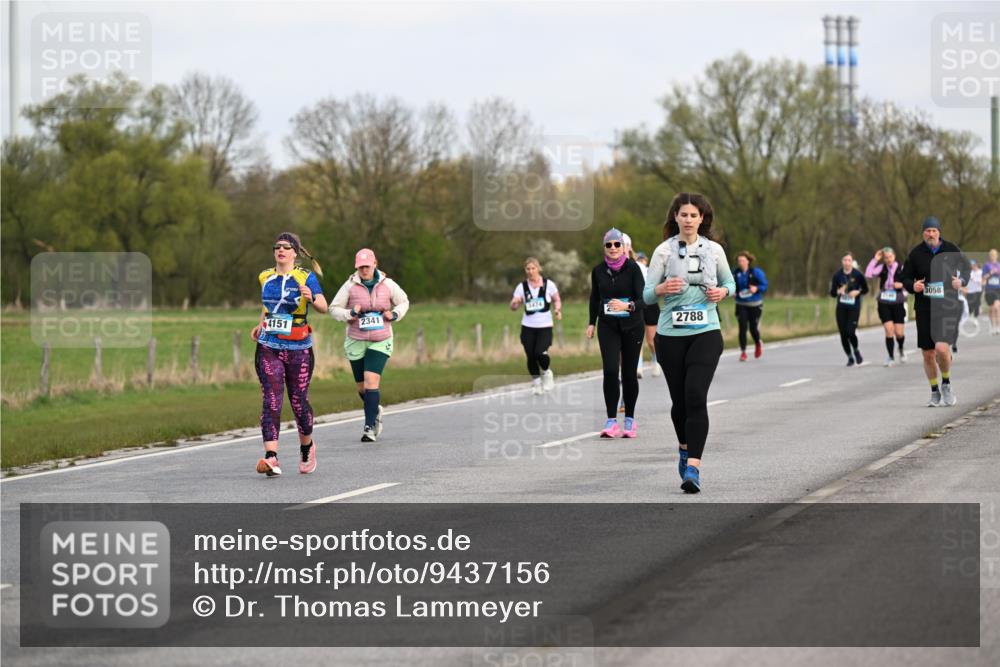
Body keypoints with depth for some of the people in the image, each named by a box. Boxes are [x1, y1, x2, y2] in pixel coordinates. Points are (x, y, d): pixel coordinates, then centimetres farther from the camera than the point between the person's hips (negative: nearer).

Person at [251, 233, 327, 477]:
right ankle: (271, 458, -20)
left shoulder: (306, 278, -6)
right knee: (271, 401, -12)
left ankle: (307, 447, 33)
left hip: (298, 349, -2)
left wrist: (311, 298, -39)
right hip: (268, 348, 2)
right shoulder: (265, 277, 8)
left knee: (298, 401, 6)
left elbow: (323, 307, -20)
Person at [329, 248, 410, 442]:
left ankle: (370, 427, -16)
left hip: (380, 341, -1)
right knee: (362, 386, 10)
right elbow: (334, 309, -2)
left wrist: (394, 315, -6)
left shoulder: (387, 284, -2)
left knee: (372, 381, -17)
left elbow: (404, 302, 14)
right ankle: (375, 410, 42)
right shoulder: (350, 286, -5)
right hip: (356, 341, 1)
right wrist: (350, 314, -20)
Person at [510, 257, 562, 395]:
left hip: (545, 326, -2)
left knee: (540, 353, -20)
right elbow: (513, 307, 0)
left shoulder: (548, 284, -2)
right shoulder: (521, 287, 0)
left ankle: (546, 372, 11)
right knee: (531, 357, 0)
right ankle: (536, 381, 22)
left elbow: (557, 300, 11)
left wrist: (557, 309, -9)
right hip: (528, 327, 2)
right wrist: (515, 303, -23)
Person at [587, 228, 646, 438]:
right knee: (610, 371, -12)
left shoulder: (633, 268, -10)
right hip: (608, 326, 2)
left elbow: (643, 299, -16)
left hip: (632, 325, -2)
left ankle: (630, 419, 16)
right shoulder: (598, 271, 1)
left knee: (629, 373, 3)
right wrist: (591, 323, 18)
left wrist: (628, 306, -35)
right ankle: (611, 421, -13)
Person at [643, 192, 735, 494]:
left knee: (696, 396, -16)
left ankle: (693, 467, -20)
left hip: (706, 333, 0)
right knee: (679, 399, 7)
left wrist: (722, 291, -3)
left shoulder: (713, 250, 6)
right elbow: (647, 294, 0)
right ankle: (685, 447, 38)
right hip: (671, 334, 0)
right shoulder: (664, 251, 0)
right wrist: (661, 289, -22)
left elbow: (729, 282, 20)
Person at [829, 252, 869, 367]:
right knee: (843, 334, 1)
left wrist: (858, 292, -14)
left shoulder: (858, 275, -5)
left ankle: (856, 351, 15)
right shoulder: (837, 275, 0)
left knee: (850, 332, -15)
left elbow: (865, 289, 6)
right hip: (841, 308, 3)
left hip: (854, 307, -3)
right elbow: (832, 293, 3)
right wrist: (838, 291, -18)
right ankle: (850, 357, 21)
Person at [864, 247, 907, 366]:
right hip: (884, 304, 1)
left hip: (898, 303, -1)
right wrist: (874, 260, -10)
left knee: (899, 333, -1)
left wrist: (902, 285, -18)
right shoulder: (882, 268, 3)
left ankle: (901, 349, 32)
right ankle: (890, 357, 2)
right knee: (889, 330, -9)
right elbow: (868, 274, -11)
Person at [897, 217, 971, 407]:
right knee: (927, 354, 5)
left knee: (942, 348, -20)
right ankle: (935, 393, 24)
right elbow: (904, 278, 7)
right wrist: (913, 286, -15)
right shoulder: (916, 253, 1)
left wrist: (961, 281, -5)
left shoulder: (951, 250, 1)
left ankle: (946, 384, 6)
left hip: (948, 307, -2)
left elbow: (965, 268, 16)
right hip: (924, 309, 2)